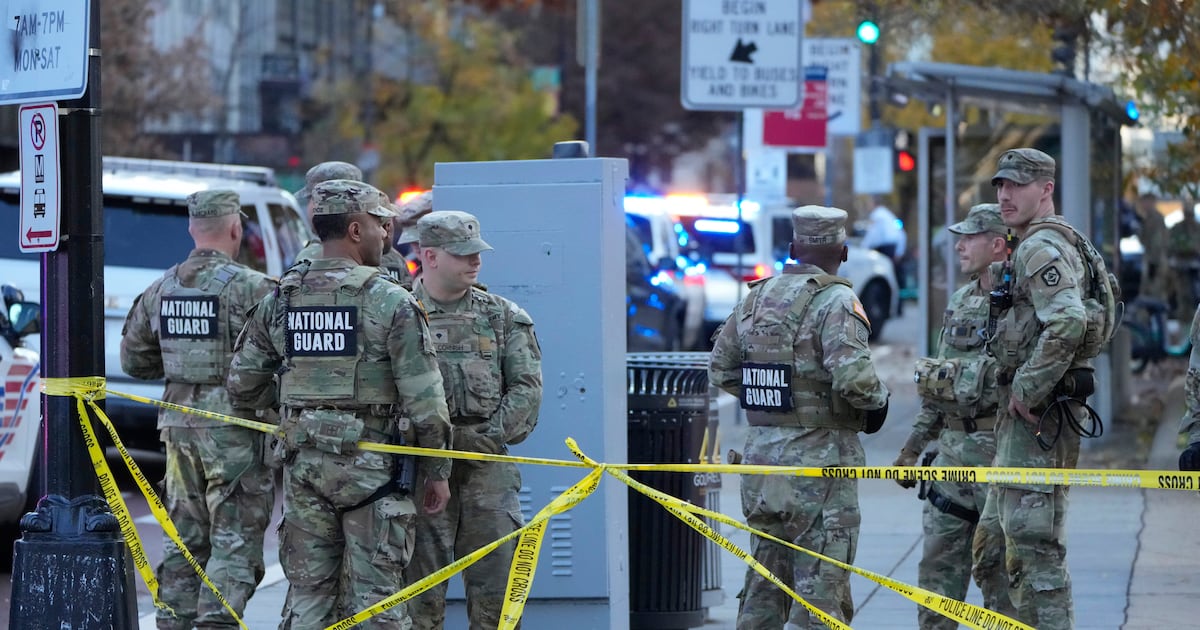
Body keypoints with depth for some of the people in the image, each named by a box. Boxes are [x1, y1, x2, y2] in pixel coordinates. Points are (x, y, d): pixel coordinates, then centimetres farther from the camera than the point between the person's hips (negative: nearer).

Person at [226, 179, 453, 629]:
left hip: (304, 463, 5)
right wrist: (438, 472, -1)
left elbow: (243, 386, 10)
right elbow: (424, 399, -11)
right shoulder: (391, 303, -10)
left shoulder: (279, 301, 5)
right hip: (372, 467, -5)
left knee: (308, 592, 10)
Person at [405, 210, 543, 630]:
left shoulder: (503, 316, 12)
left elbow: (527, 387, 6)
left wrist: (491, 436, -6)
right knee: (420, 583, -1)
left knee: (497, 586, 1)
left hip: (487, 466, 2)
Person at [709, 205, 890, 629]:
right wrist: (878, 401, -5)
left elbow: (720, 369, 15)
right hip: (820, 458, -7)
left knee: (765, 578, 17)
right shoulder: (836, 302, -12)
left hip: (761, 451, 7)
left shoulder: (757, 297, 9)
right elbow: (852, 376, -24)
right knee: (821, 589, -3)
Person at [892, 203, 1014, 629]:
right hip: (952, 448, 8)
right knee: (939, 561, 9)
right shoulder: (960, 302, 16)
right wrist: (915, 445, 21)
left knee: (998, 565, -2)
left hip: (999, 450, -8)